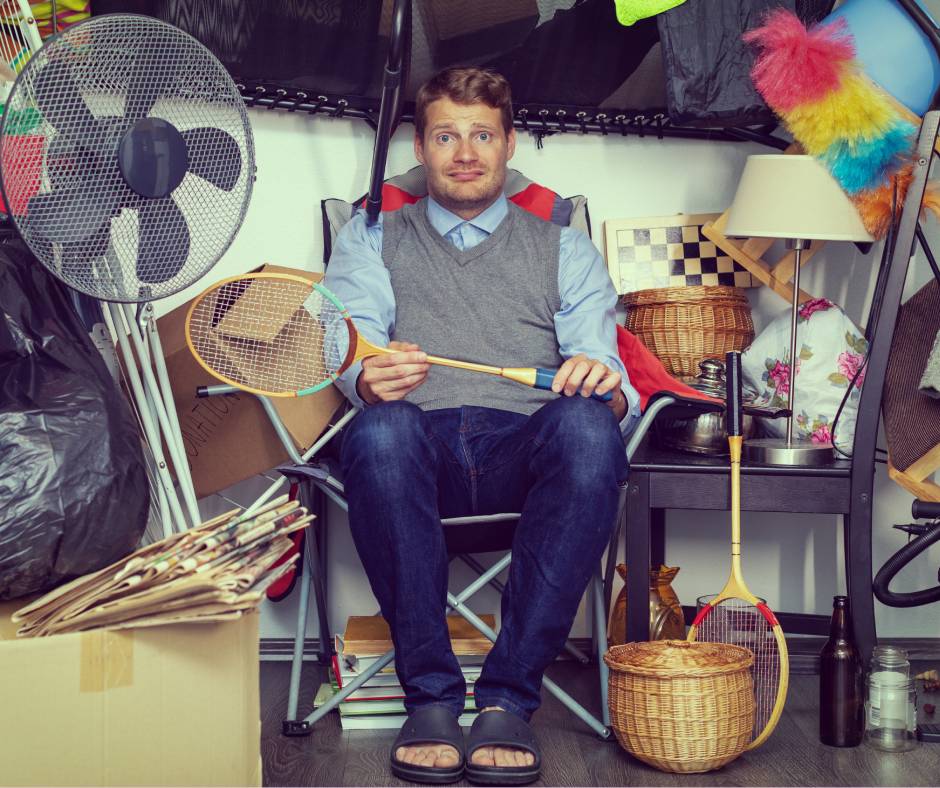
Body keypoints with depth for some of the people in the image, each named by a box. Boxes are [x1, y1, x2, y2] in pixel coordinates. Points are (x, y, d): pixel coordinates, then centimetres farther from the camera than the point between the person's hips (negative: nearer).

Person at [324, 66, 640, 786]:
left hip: (526, 447, 1)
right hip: (419, 445, 0)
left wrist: (606, 388, -15)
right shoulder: (371, 239, 26)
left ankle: (508, 698, -30)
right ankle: (431, 695, -28)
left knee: (585, 423, -35)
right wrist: (370, 379, -18)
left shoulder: (567, 251, 25)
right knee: (381, 429, -36)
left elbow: (604, 372, 11)